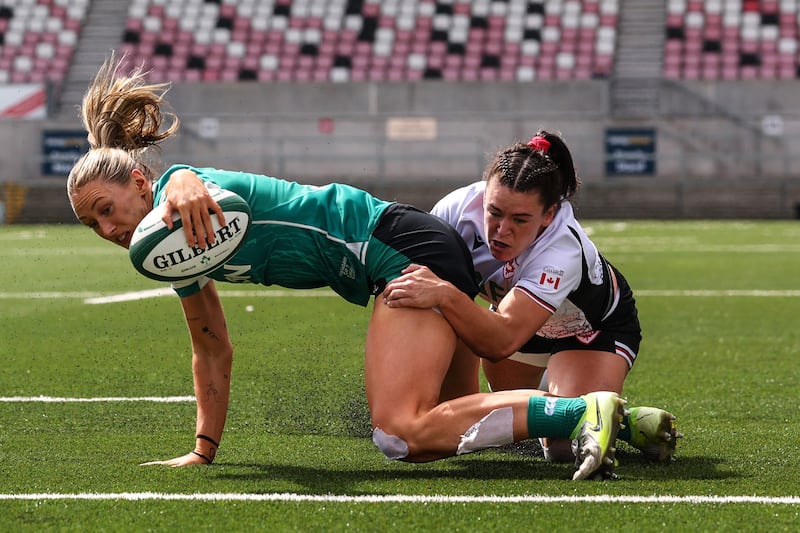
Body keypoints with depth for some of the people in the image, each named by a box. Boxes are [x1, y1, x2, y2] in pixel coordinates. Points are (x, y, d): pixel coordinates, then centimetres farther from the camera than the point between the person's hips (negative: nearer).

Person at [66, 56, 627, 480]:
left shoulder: (176, 193, -13)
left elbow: (187, 184, -41)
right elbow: (213, 352, 24)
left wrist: (186, 193, -65)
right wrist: (203, 449, 19)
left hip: (407, 247, -10)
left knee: (402, 435, -22)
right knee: (432, 427, 20)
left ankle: (586, 410, -22)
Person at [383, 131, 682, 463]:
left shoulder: (563, 252, -45)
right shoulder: (458, 208, -33)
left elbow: (502, 341, -55)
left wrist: (444, 295, -69)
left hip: (595, 326, -5)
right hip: (515, 311, 5)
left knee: (567, 443, -23)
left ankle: (625, 422, 5)